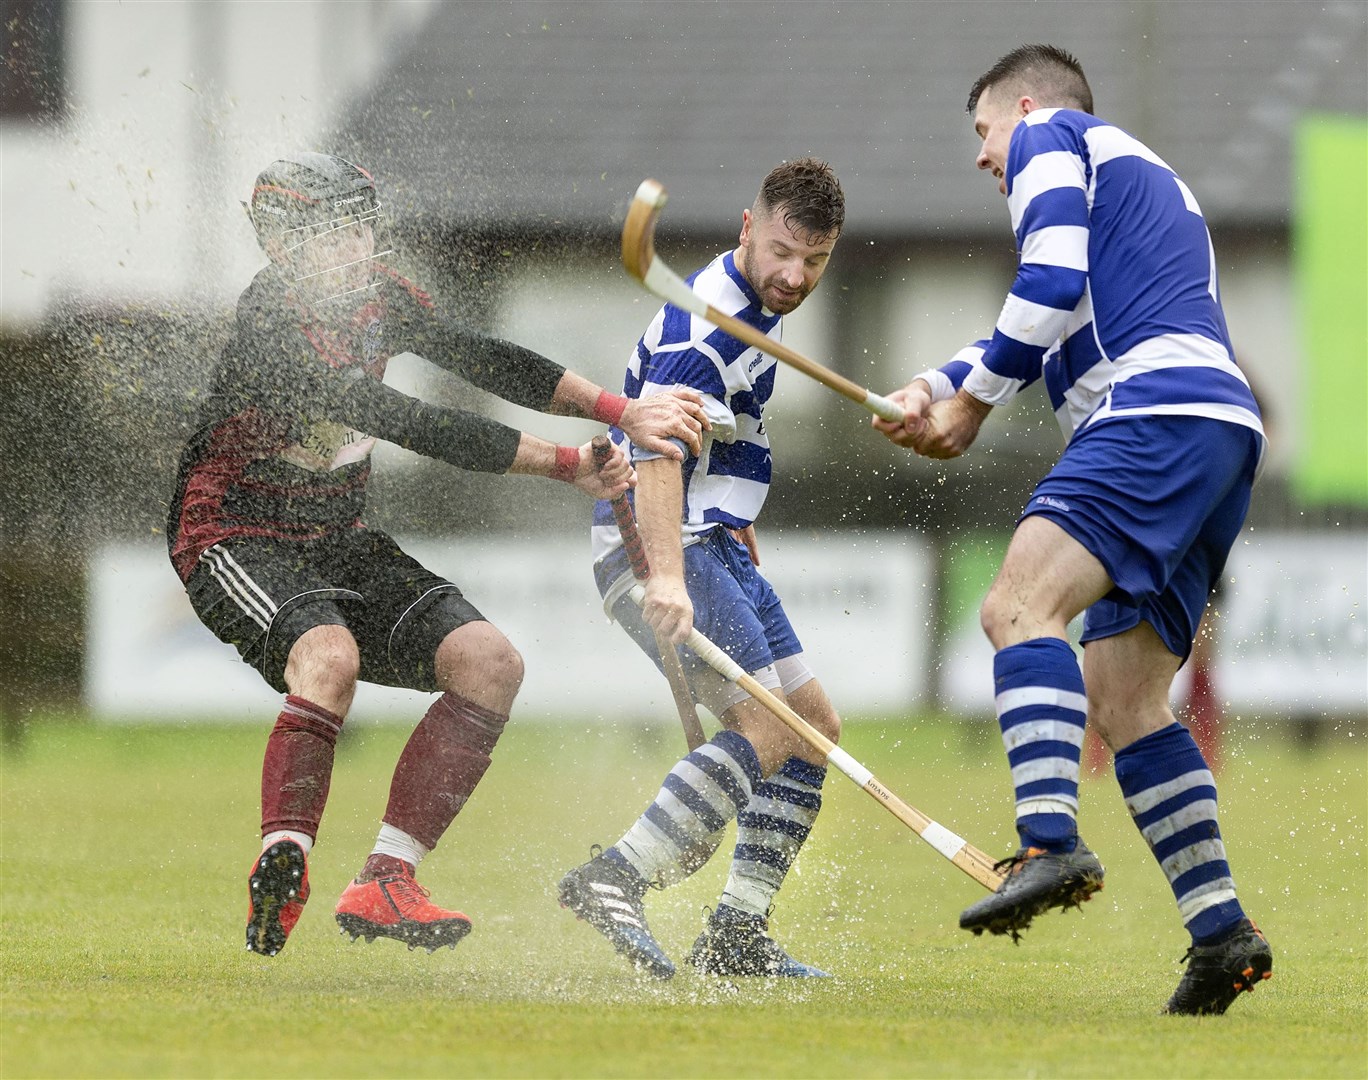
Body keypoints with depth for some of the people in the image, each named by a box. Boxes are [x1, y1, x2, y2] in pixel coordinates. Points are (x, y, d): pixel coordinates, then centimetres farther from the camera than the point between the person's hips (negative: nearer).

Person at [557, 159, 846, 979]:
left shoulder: (758, 312, 14)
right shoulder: (706, 322, -20)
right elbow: (656, 450, -33)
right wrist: (667, 576, -44)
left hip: (713, 547, 10)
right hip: (657, 545, -10)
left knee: (814, 725, 8)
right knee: (769, 725, -21)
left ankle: (737, 935, 9)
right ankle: (614, 881, -25)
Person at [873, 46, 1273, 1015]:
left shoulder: (1047, 138, 10)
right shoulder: (1153, 179, 37)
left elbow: (1051, 286, -7)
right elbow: (1069, 336, 33)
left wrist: (972, 401, 4)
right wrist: (937, 387, 19)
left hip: (1158, 412, -9)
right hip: (1225, 428, 9)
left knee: (1022, 606, -22)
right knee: (1121, 696, 8)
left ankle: (1052, 845, -41)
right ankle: (1221, 929, 0)